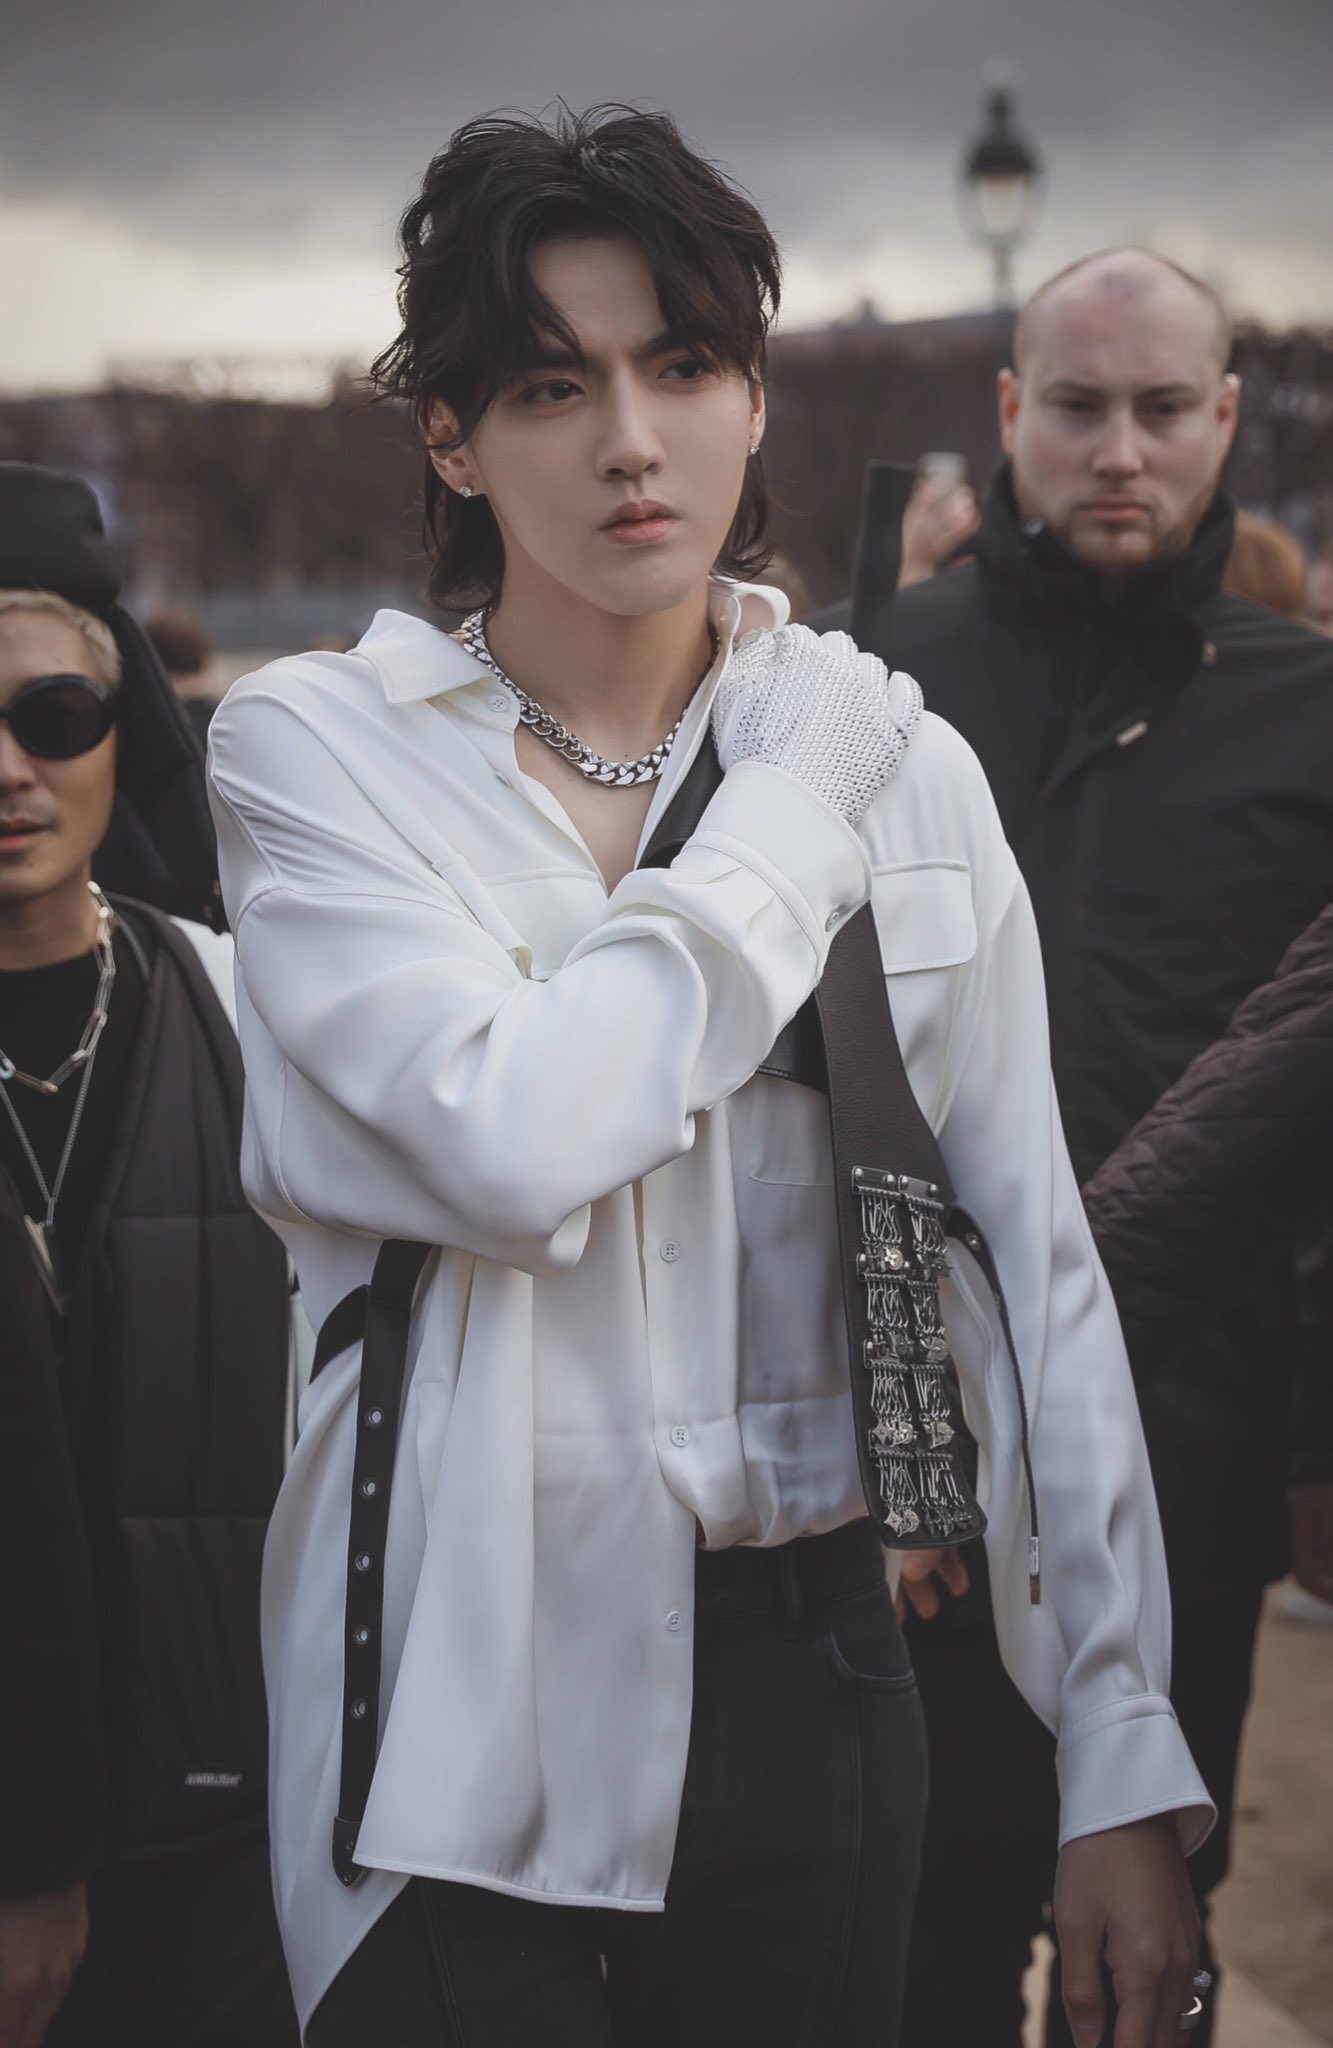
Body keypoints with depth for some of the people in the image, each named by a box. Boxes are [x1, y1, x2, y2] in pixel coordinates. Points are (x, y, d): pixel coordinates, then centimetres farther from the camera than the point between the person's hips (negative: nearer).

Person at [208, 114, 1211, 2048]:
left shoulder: (902, 764, 2)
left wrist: (1123, 1751, 1)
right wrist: (794, 804, -11)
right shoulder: (319, 745, -6)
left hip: (806, 1667, 3)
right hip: (462, 1701, -2)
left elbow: (1032, 1265, 2)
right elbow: (517, 1145, -23)